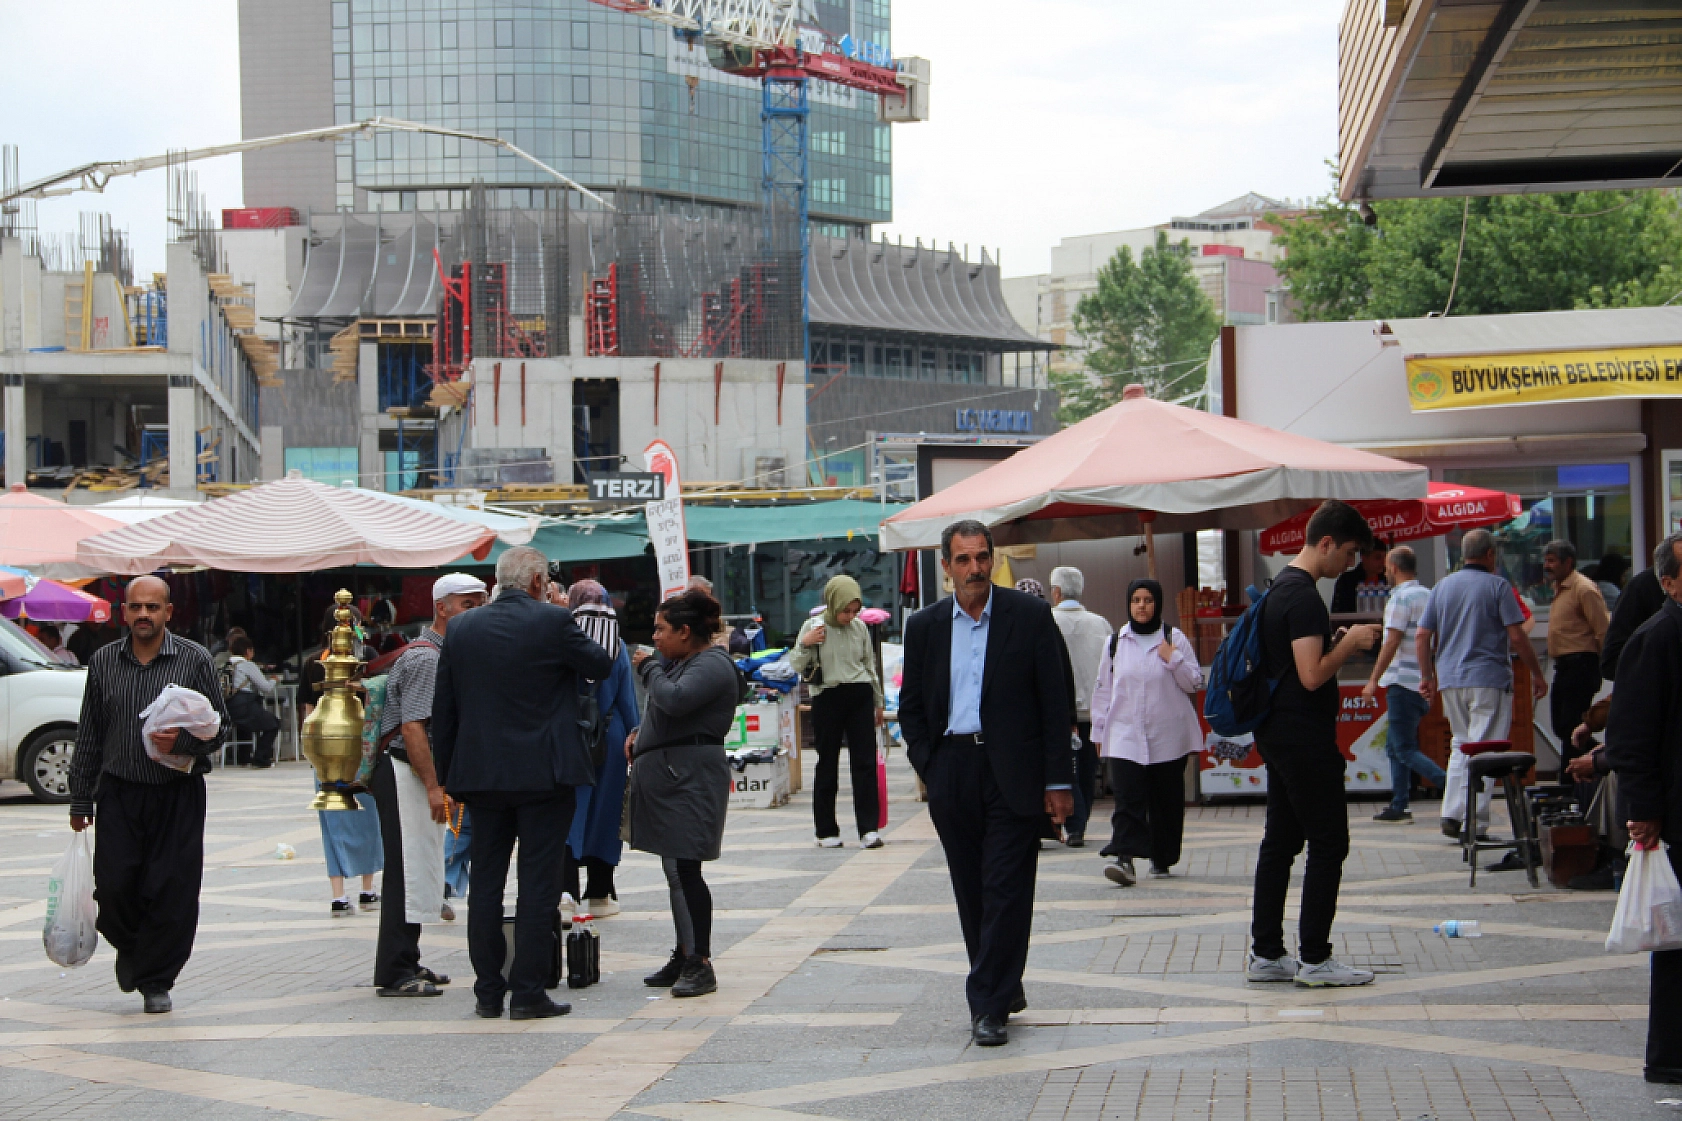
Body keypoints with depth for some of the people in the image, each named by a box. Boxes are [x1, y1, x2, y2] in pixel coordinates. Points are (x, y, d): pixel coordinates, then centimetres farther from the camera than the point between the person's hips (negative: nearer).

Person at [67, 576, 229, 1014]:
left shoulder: (195, 660, 0)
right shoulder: (104, 662, 8)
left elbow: (219, 727, 1)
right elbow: (88, 736, 13)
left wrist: (182, 741, -19)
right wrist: (80, 799, 12)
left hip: (178, 795, -2)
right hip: (118, 793, 2)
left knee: (172, 891, -4)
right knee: (114, 887, -5)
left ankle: (156, 981, 12)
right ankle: (129, 947, 28)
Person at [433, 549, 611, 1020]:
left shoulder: (462, 628, 4)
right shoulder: (553, 622, -10)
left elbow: (443, 709, 7)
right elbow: (601, 665, 4)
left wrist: (446, 776, 14)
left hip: (480, 774, 4)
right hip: (544, 773, -4)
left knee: (485, 882, 10)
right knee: (538, 882, 0)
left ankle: (488, 991, 13)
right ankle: (528, 993, 0)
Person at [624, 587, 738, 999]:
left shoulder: (712, 665, -12)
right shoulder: (682, 661, 19)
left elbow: (675, 700, -27)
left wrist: (649, 667, -11)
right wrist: (640, 733, 12)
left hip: (689, 777, -11)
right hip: (668, 777, 11)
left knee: (684, 869, -12)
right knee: (675, 871, 13)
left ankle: (700, 964, -11)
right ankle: (684, 957, 20)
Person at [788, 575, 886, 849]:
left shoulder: (860, 627, 5)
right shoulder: (814, 626, -2)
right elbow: (797, 667, 0)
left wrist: (878, 703, 21)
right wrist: (804, 644, -18)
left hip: (860, 696, 2)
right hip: (827, 697, -2)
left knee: (865, 761, -4)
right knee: (827, 764, 6)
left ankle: (868, 828, -3)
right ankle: (826, 830, 13)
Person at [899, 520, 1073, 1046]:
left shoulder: (1030, 617, 0)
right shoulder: (925, 626, 8)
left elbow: (1055, 701, -1)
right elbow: (911, 706, 14)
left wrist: (1058, 780, -6)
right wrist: (929, 768, 1)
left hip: (1013, 774, -3)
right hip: (952, 774, 3)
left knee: (1006, 890, -7)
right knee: (971, 891, 8)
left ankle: (989, 1004, -4)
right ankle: (1002, 989, 22)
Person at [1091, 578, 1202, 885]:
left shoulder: (1175, 639, 3)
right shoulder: (1116, 642, 9)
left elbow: (1195, 684, 2)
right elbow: (1102, 688, 14)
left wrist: (1174, 660, -13)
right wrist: (1099, 730, 12)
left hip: (1168, 737, 0)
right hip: (1125, 735, 0)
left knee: (1166, 799, 7)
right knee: (1127, 797, -14)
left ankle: (1162, 858, 21)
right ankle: (1125, 858, -25)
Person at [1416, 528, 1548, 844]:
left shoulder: (1442, 587, 10)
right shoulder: (1497, 586, -6)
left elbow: (1422, 636, 9)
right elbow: (1517, 637, -10)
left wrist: (1427, 676, 19)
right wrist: (1537, 674, 0)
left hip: (1450, 680, 5)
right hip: (1488, 679, -5)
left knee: (1460, 745, 17)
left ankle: (1451, 815, 8)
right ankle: (1475, 825, -6)